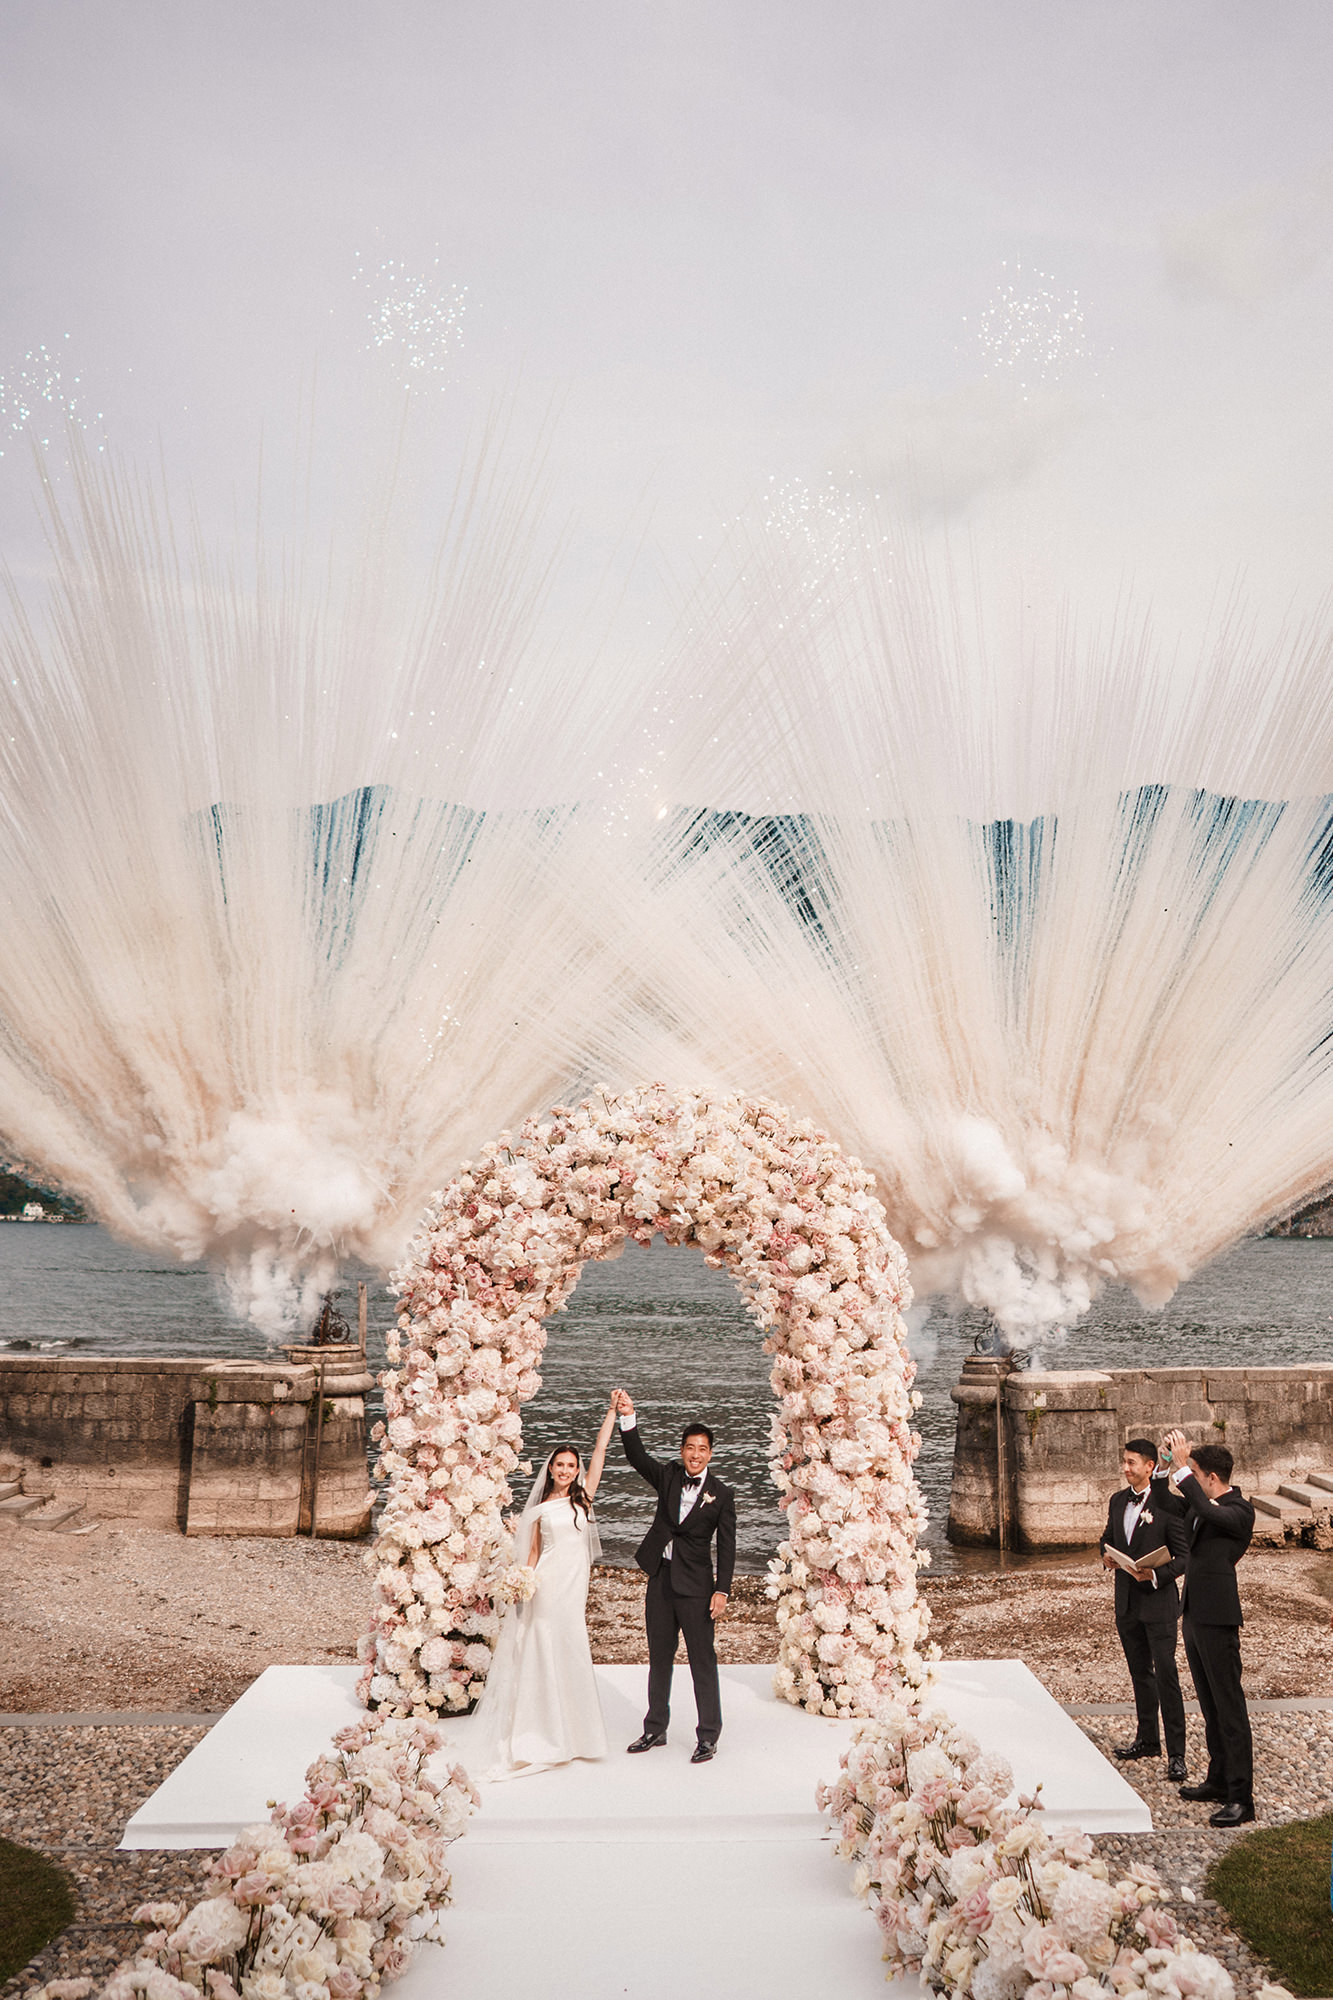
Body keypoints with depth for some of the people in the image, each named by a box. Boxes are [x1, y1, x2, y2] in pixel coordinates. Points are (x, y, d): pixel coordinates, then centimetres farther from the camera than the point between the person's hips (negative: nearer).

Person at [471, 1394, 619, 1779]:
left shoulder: (584, 1496, 6)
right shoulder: (541, 1507, 6)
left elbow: (600, 1451, 2)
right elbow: (533, 1551, 8)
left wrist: (613, 1412, -1)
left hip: (575, 1585, 1)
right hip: (547, 1585, -1)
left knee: (572, 1656, 5)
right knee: (543, 1653, 0)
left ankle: (570, 1733, 18)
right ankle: (542, 1733, 10)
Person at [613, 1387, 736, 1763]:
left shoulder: (721, 1495, -4)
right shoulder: (668, 1477, 3)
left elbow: (726, 1547, -4)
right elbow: (637, 1456, -8)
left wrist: (722, 1591, -10)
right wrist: (628, 1417, -22)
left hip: (695, 1586, -4)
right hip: (660, 1580, 4)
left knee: (703, 1662, 1)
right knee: (659, 1659, 15)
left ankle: (708, 1736, 13)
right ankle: (655, 1730, 28)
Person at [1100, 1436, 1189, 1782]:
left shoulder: (1168, 1504, -13)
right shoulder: (1117, 1501, 7)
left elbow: (1184, 1556, -11)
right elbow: (1107, 1539, 19)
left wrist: (1156, 1575, -25)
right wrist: (1106, 1557, -2)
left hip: (1158, 1601, -7)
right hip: (1127, 1602, 7)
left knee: (1166, 1675, -5)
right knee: (1140, 1673, 18)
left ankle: (1176, 1753, 3)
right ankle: (1147, 1739, 31)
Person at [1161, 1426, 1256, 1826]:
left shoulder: (1239, 1510, -14)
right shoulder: (1200, 1508, 12)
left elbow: (1208, 1512, -33)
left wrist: (1182, 1467, -32)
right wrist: (1171, 1469, 9)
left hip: (1217, 1620, -9)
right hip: (1195, 1616, 9)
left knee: (1230, 1708, -4)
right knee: (1210, 1705, 18)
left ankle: (1241, 1798, 1)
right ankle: (1219, 1781, 29)